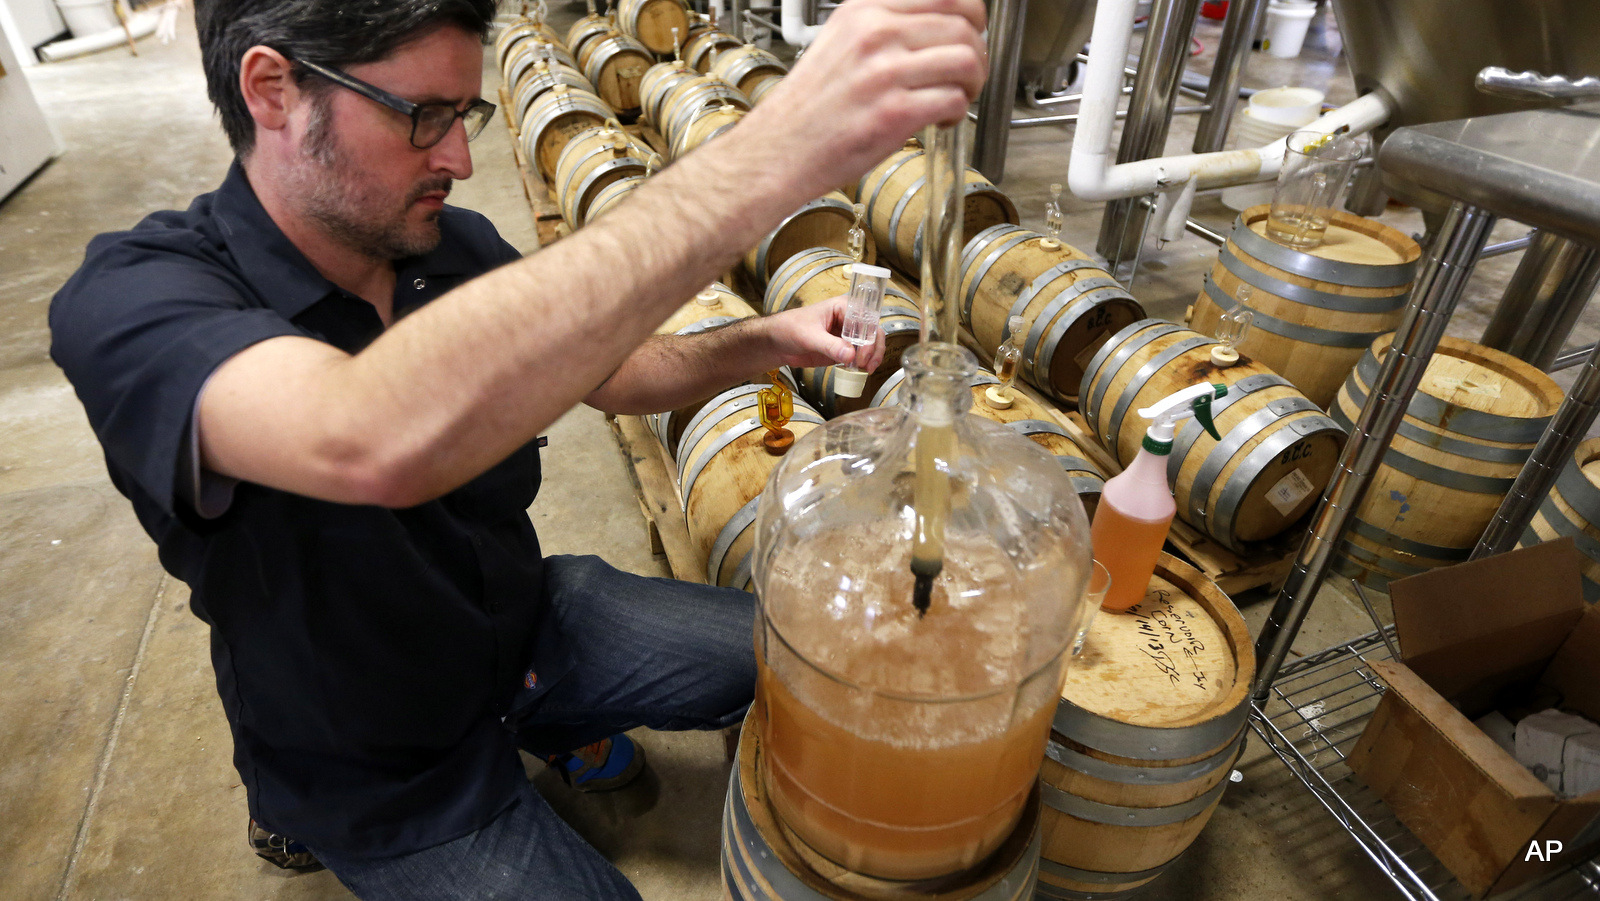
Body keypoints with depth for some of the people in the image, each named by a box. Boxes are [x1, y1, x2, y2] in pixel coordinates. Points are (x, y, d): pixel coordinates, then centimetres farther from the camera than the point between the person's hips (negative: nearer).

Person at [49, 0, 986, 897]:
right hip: (384, 765, -4)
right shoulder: (132, 302, -27)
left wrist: (767, 343, -14)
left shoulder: (457, 246, -8)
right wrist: (773, 153, -55)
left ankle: (562, 723, 23)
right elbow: (376, 444, -50)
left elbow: (604, 368, 6)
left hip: (529, 618, 5)